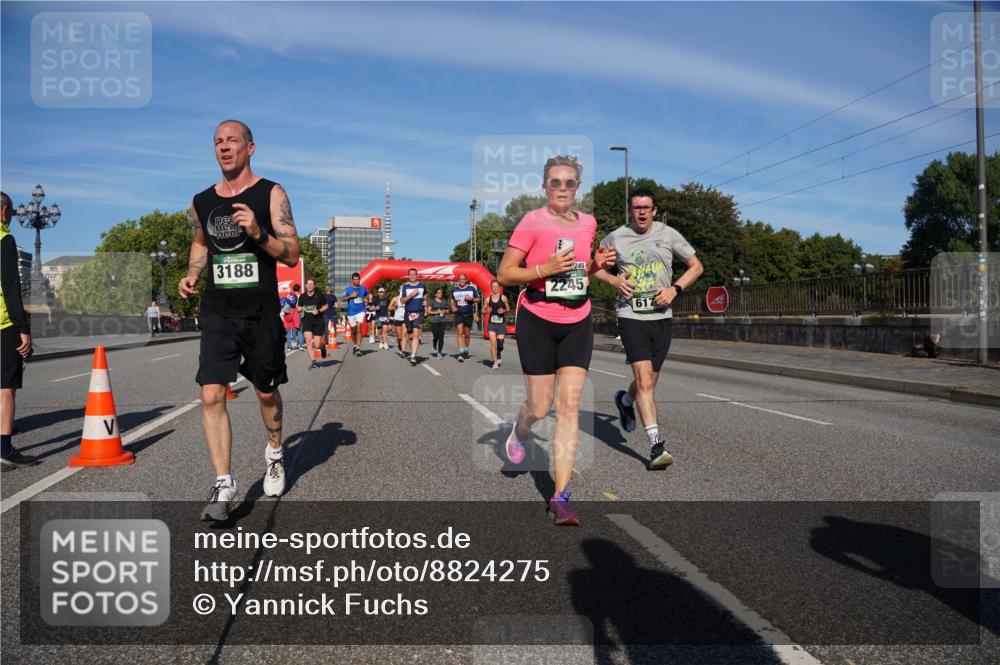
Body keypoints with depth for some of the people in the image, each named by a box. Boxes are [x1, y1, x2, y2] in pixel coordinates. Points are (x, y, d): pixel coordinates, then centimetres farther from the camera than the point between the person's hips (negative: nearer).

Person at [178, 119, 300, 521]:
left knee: (266, 392, 12)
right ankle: (223, 485, -5)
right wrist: (192, 274, 10)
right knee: (211, 395, -11)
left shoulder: (271, 194, -3)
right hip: (217, 312, 3)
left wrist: (258, 233, -23)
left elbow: (291, 255, -7)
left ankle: (274, 453, 40)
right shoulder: (202, 201, 9)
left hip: (260, 312, -2)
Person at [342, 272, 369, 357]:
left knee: (358, 328, -15)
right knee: (353, 331, 11)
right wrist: (351, 296, -17)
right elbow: (343, 299, -2)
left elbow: (367, 295, 24)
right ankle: (355, 345, 31)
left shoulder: (363, 288, 6)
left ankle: (358, 348, -17)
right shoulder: (348, 289, -1)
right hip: (351, 312, 0)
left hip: (361, 311, 0)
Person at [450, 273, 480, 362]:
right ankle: (461, 353, -22)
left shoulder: (472, 288, -2)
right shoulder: (454, 289, 5)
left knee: (467, 334, 10)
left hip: (469, 314, 0)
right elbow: (452, 299, 24)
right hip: (459, 314, 0)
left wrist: (471, 299, -18)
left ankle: (466, 351, 29)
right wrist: (453, 306, 5)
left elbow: (479, 299, 1)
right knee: (460, 332, -15)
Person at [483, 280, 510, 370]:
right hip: (491, 323, 1)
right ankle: (495, 362, 0)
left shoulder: (503, 298, -1)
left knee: (500, 342, -1)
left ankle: (498, 354, 34)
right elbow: (483, 310, 12)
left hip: (501, 323, -1)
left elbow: (508, 308, 8)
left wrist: (504, 310, -13)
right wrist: (487, 311, -9)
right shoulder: (488, 299, 4)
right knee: (493, 342, -8)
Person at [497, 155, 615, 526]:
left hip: (578, 324, 4)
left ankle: (561, 497, -1)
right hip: (538, 323, -4)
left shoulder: (588, 223, 7)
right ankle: (519, 430, 43)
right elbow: (504, 274, -10)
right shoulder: (532, 222, -9)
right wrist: (546, 268, -23)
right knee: (540, 407, 3)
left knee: (569, 407, -4)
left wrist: (597, 264, 2)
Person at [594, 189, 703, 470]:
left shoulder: (668, 235, 3)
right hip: (630, 315, -2)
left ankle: (625, 400, 46)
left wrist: (674, 289, -6)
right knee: (644, 378, -16)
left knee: (648, 381, 11)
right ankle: (656, 445, -14)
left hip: (661, 316, 3)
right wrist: (613, 279, -6)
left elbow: (696, 266, 10)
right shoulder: (615, 238, 1)